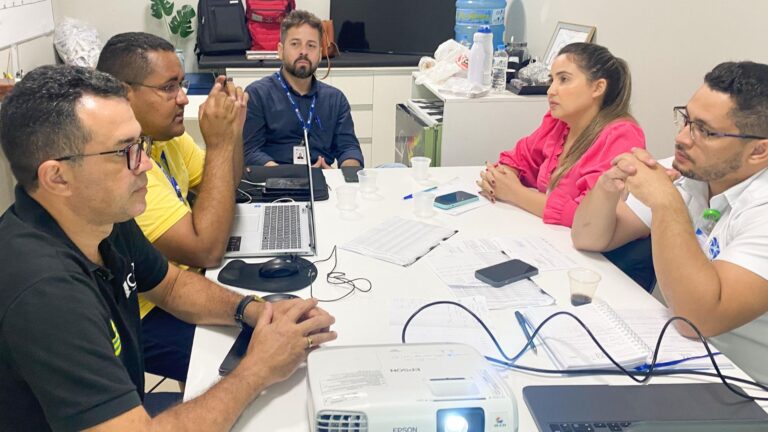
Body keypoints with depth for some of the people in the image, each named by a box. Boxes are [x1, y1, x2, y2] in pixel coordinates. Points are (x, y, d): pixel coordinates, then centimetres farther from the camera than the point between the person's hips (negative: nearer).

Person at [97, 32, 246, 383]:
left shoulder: (160, 132, 0)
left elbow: (223, 187, 10)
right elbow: (206, 250, -29)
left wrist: (233, 129, -9)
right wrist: (219, 143, -27)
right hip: (144, 317, -9)